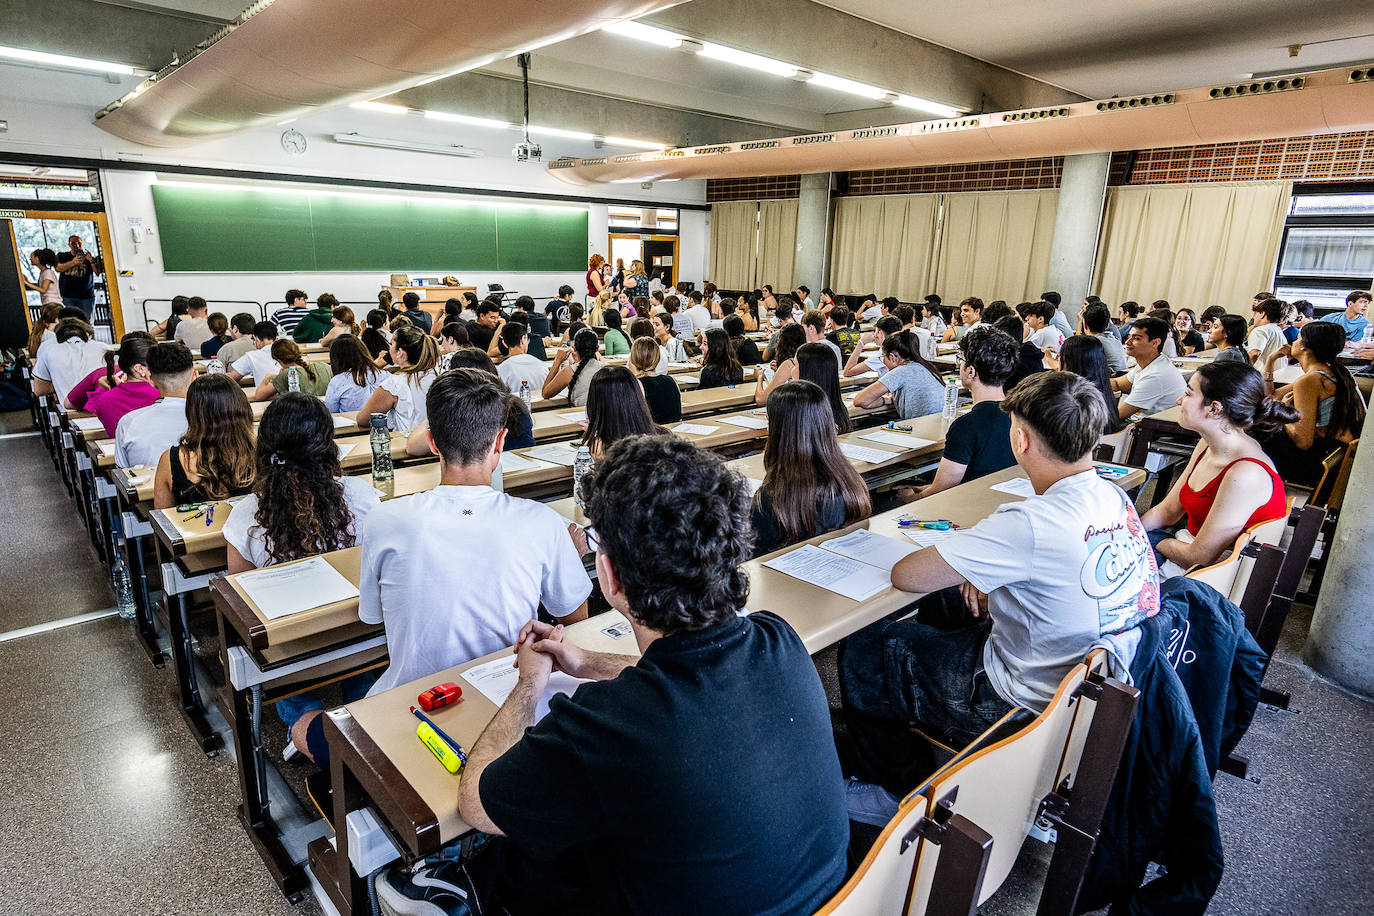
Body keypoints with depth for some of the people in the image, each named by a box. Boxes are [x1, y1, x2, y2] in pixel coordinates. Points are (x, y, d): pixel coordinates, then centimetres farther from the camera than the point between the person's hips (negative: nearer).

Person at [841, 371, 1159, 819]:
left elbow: (905, 576, -27)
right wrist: (986, 574, 0)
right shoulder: (1116, 498, -6)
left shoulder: (1031, 523, -33)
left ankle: (899, 792, 26)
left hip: (1031, 706, -8)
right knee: (941, 602, 26)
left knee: (860, 651, 5)